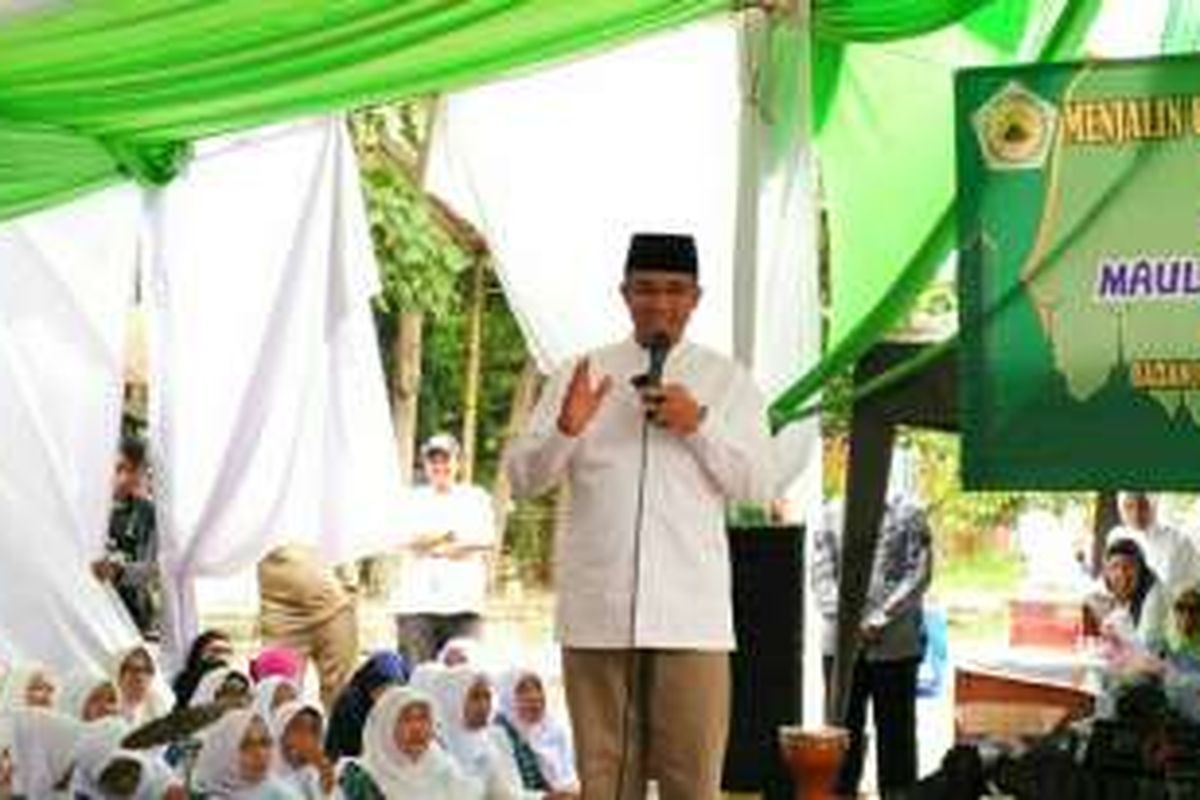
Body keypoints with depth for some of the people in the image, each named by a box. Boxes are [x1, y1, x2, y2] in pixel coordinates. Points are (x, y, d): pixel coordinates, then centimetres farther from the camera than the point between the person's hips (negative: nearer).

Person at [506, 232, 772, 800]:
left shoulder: (726, 381, 11)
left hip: (691, 612, -1)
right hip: (597, 610, 1)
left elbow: (758, 485, 4)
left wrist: (699, 425, -10)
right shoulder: (582, 375, 12)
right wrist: (565, 430, -14)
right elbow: (523, 479, 6)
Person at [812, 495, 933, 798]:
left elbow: (918, 575, -4)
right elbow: (821, 574, 5)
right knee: (843, 728, 7)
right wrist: (843, 618, -11)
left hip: (894, 645, -2)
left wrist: (879, 621, -12)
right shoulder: (832, 514, 11)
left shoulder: (908, 514, 3)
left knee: (895, 729, 3)